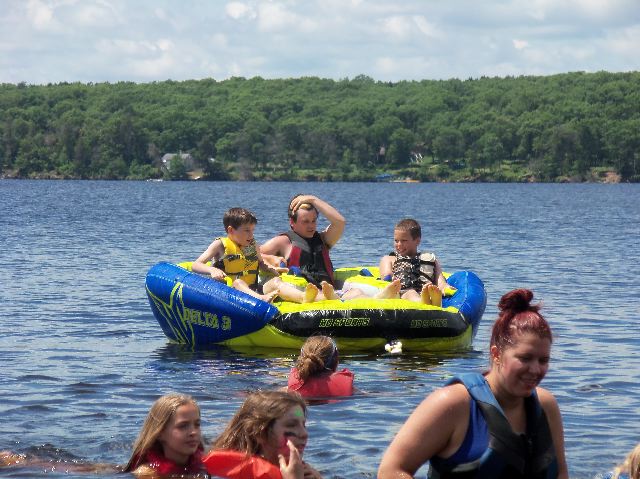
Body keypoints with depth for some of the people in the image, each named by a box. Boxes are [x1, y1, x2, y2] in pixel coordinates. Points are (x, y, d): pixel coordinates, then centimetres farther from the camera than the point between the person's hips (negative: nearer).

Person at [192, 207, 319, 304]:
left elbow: (260, 263, 37)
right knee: (238, 282, -35)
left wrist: (271, 268, 15)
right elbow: (196, 265, -5)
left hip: (253, 290, 5)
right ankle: (261, 299, -66)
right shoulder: (220, 245, 1)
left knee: (276, 281, -18)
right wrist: (212, 270, -25)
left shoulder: (252, 245, 18)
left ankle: (303, 297, -48)